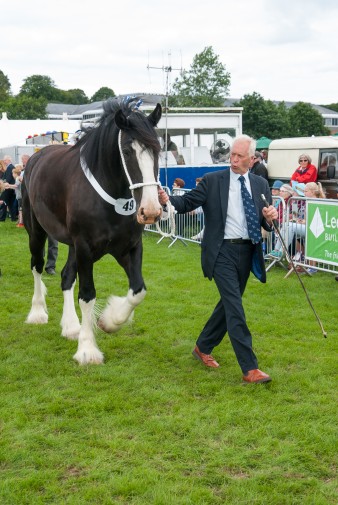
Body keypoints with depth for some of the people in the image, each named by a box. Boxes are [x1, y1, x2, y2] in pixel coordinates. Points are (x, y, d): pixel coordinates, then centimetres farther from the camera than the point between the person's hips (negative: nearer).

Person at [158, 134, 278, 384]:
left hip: (247, 252, 5)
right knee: (235, 307, -10)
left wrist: (270, 218, -13)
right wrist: (168, 200, -27)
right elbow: (187, 202, -7)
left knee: (228, 304, 15)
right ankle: (250, 369, -8)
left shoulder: (261, 184, 7)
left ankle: (203, 348, 36)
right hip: (222, 251, -5)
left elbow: (266, 223, 10)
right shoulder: (212, 181, -3)